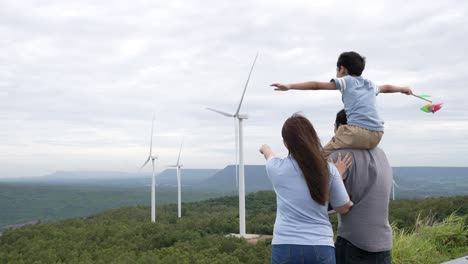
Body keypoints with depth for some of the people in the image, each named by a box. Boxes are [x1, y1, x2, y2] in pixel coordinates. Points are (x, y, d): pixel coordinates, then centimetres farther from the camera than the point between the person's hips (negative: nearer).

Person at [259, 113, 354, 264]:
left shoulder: (277, 168, -1)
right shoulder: (328, 170, -1)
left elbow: (269, 155, 25)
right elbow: (344, 208, 10)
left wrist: (266, 149, 48)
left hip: (285, 247, -1)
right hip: (321, 247, 1)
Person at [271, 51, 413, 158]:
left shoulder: (346, 81, 11)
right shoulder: (370, 85, 27)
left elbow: (317, 85, 3)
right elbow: (387, 87, 47)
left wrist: (289, 86, 0)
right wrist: (402, 88, 67)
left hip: (358, 131, -6)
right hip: (377, 135, 7)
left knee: (323, 155, 1)